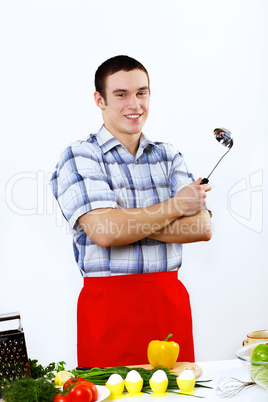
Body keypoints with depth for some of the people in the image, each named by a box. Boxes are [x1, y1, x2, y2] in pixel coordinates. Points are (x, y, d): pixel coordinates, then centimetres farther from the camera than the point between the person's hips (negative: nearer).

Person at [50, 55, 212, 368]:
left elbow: (202, 227, 0)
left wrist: (131, 225, -12)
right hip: (110, 304, -4)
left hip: (170, 299, 4)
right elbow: (104, 231, -17)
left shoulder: (169, 156, 12)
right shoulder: (79, 157, -2)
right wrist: (174, 207, -7)